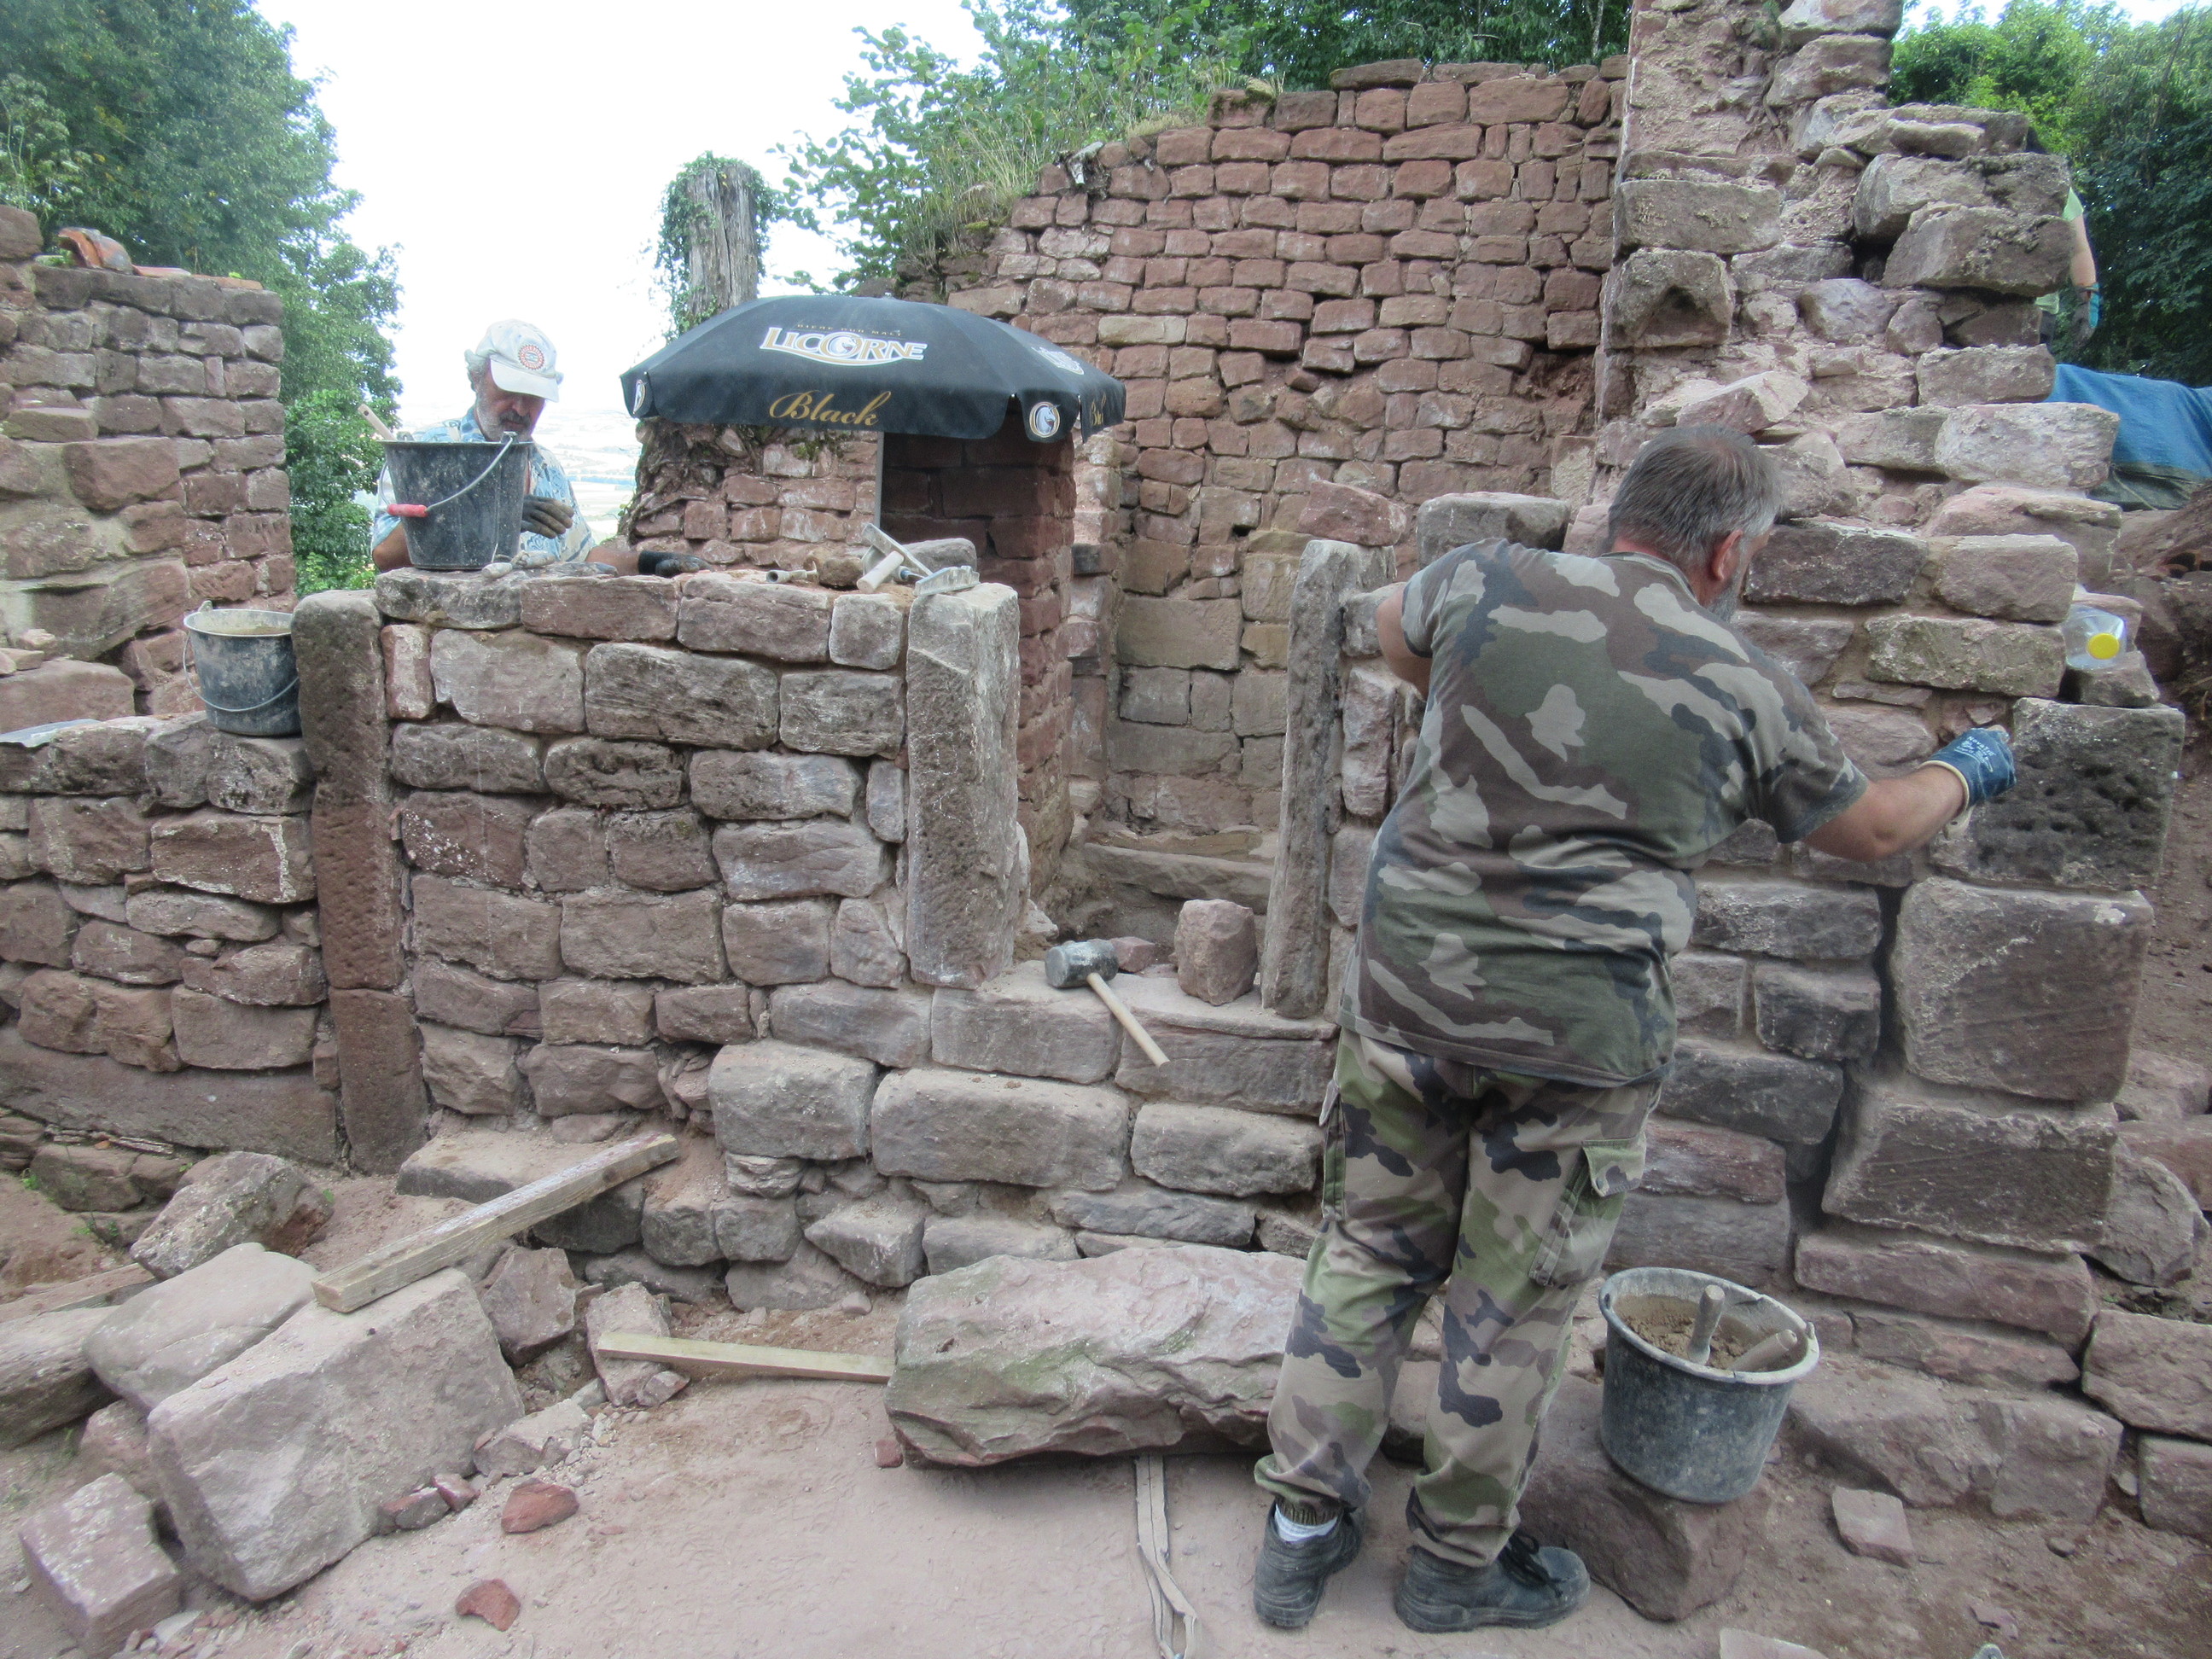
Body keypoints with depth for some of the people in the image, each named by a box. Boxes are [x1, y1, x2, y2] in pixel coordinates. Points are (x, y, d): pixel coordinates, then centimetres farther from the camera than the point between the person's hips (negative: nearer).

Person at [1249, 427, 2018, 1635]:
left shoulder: (1486, 582, 0)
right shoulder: (1749, 692, -3)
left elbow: (1393, 632, 24)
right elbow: (1871, 828, 15)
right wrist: (1966, 773, 35)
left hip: (1406, 988, 3)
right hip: (1576, 1035, -2)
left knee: (1369, 1251, 16)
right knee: (1515, 1298, 14)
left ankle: (1303, 1523, 29)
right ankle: (1460, 1558, 32)